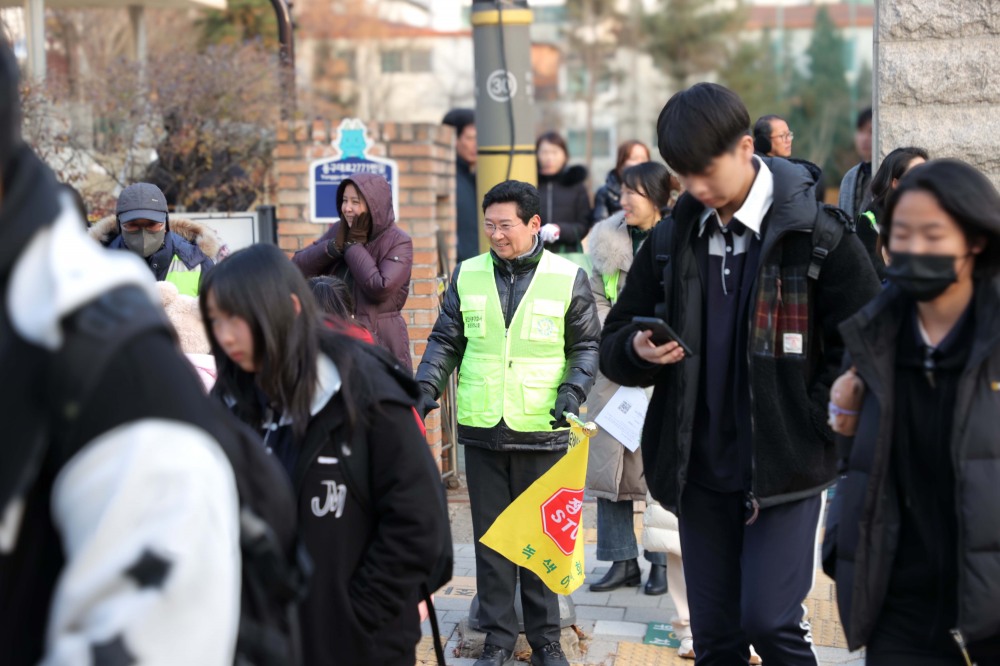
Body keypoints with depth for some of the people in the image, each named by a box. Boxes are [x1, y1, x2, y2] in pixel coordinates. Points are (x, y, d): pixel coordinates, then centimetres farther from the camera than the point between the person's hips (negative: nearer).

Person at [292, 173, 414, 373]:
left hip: (380, 343, -5)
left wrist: (353, 245, -13)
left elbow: (379, 288, -22)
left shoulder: (398, 242, -8)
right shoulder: (338, 231, 7)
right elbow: (298, 267, 2)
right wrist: (335, 245, -12)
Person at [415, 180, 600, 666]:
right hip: (482, 428, 2)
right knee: (490, 535, 8)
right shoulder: (468, 275, 6)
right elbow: (446, 341, 11)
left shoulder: (568, 278, 1)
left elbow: (586, 346, 4)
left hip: (542, 430, -2)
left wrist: (573, 390, -11)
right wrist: (426, 388, -2)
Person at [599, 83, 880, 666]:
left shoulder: (816, 234, -8)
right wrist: (638, 352, -12)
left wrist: (810, 420, -11)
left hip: (786, 464, -4)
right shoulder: (671, 239, 6)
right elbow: (614, 344, 11)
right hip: (700, 469, 5)